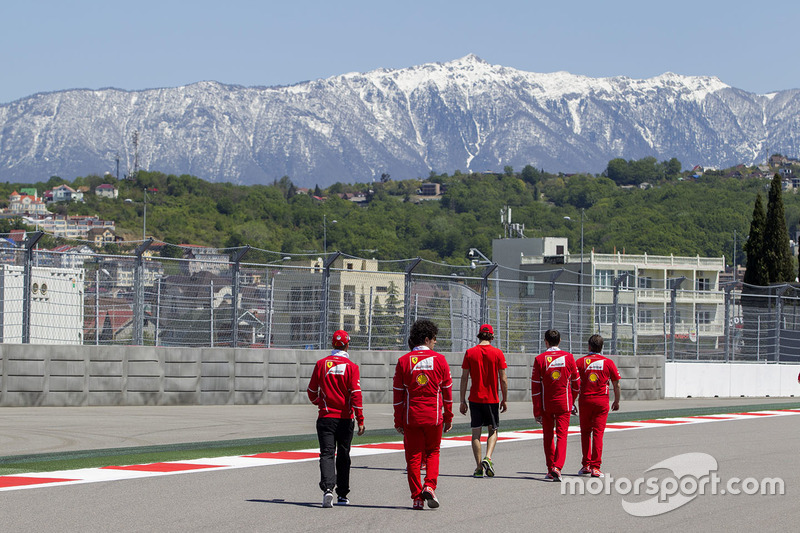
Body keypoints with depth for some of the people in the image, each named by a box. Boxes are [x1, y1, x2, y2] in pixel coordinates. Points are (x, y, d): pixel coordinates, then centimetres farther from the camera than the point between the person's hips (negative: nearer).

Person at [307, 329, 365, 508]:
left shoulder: (321, 364, 0)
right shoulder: (351, 366, -6)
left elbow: (312, 391, 8)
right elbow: (356, 394, -12)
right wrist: (360, 420, -9)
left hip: (325, 417, 0)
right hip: (345, 418, 0)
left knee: (327, 454, -4)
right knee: (343, 456, 13)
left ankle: (328, 488, -26)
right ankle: (342, 495, 19)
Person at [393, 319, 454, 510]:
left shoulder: (403, 361, -1)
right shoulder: (440, 360, -1)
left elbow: (398, 394, 0)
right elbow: (447, 391, 4)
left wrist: (398, 421, 6)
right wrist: (448, 417, 13)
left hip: (411, 417, 0)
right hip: (434, 416, 0)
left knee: (413, 456, 7)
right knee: (433, 452, 16)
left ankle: (417, 497, 5)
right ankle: (429, 486, -4)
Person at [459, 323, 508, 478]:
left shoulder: (470, 353, -1)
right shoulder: (498, 353, -3)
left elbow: (464, 378, -1)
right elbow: (503, 379, -3)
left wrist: (462, 401, 4)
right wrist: (504, 400, 6)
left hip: (475, 398, 1)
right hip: (492, 399, 0)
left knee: (476, 433, 7)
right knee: (493, 431, 13)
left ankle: (479, 467, 4)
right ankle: (488, 458, -10)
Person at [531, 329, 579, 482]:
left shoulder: (539, 359, -5)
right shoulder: (568, 357, -1)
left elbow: (535, 387, -6)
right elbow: (576, 382, 8)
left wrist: (537, 411, -2)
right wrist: (572, 401, 24)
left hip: (545, 404, 0)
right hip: (564, 403, 0)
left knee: (548, 436, 12)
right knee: (561, 435, 0)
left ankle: (550, 470, 17)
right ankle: (557, 467, -18)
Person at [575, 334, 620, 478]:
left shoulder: (580, 362, 0)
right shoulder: (608, 362, 1)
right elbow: (616, 385, 6)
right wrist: (617, 401, 19)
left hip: (585, 400, 1)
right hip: (602, 401, 0)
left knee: (585, 432, 13)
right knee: (598, 433, 0)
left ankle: (586, 465, 15)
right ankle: (595, 467, -5)